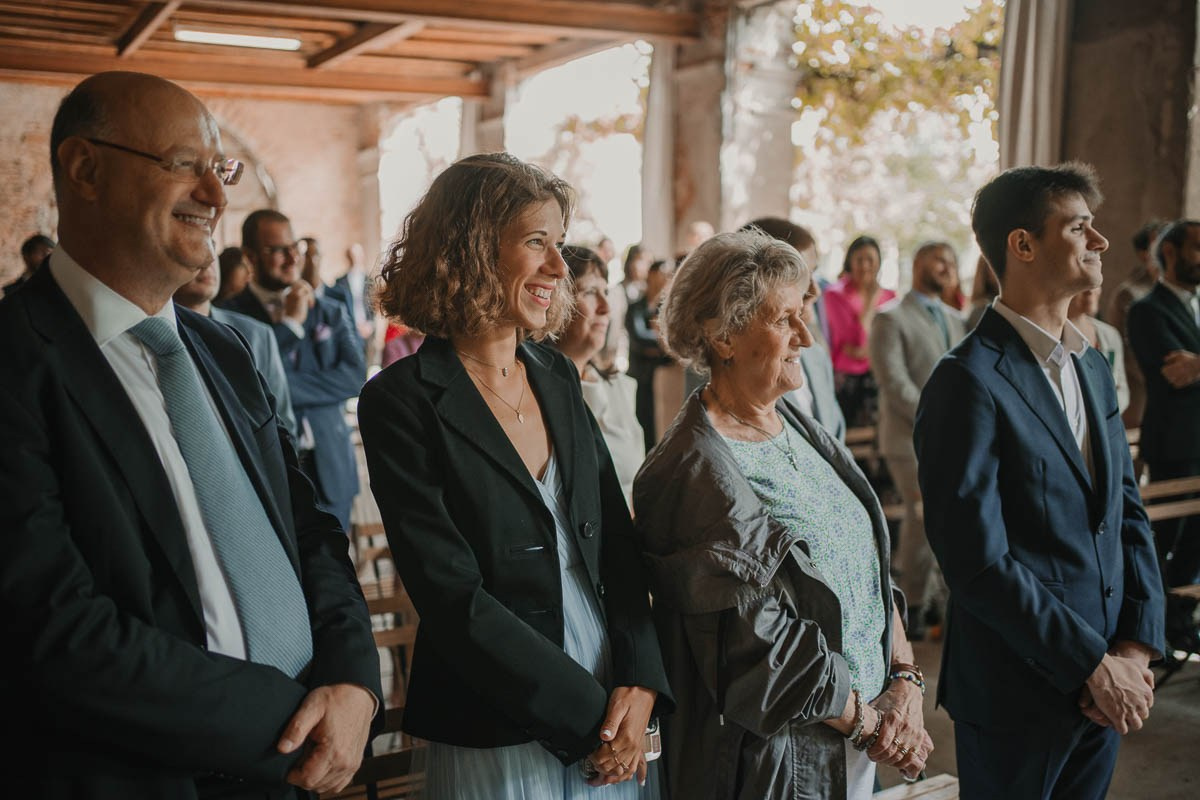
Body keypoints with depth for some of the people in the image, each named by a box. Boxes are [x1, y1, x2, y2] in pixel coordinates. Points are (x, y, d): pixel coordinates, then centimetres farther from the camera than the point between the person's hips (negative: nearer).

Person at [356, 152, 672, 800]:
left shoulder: (558, 376, 4)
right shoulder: (402, 402, -14)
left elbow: (618, 539, 4)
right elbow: (454, 598, -18)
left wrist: (640, 681, -8)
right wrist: (591, 710, -15)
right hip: (496, 745, -5)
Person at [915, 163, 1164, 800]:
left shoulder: (1093, 366, 9)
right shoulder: (968, 382, -18)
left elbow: (1127, 510, 10)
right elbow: (979, 562, -21)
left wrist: (1137, 647, -2)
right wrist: (1094, 665, -15)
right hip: (1016, 698, -7)